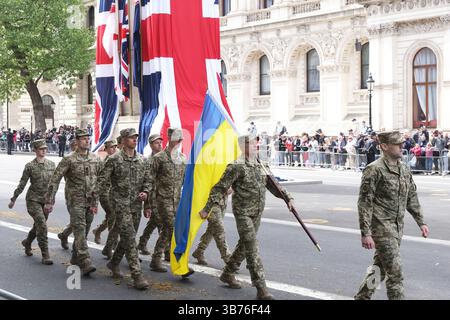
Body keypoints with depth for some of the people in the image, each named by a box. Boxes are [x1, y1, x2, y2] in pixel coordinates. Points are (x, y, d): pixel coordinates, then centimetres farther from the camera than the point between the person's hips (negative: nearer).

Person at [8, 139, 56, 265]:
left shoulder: (51, 164, 4)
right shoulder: (30, 166, -7)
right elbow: (22, 184, -3)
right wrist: (13, 199, -1)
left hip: (46, 200, 5)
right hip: (33, 199, -5)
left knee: (38, 225, 15)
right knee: (42, 225, -15)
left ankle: (27, 243, 44)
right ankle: (45, 255, -11)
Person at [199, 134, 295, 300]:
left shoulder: (259, 165, 9)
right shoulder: (236, 167, -13)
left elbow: (272, 184, 16)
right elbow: (219, 188, -13)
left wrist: (288, 197, 7)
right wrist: (207, 209, -14)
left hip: (257, 213, 8)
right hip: (243, 213, -8)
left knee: (244, 245, 17)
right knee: (252, 249, -10)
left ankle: (227, 274, 35)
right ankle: (261, 288, -10)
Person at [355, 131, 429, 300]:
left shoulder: (404, 169, 10)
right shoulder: (374, 170, -14)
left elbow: (412, 198, 20)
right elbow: (364, 202, -15)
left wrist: (421, 222, 17)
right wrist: (365, 233, -19)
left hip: (397, 227, 8)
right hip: (381, 226, -8)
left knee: (380, 267, 17)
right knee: (394, 272, -6)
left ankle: (362, 296, 31)